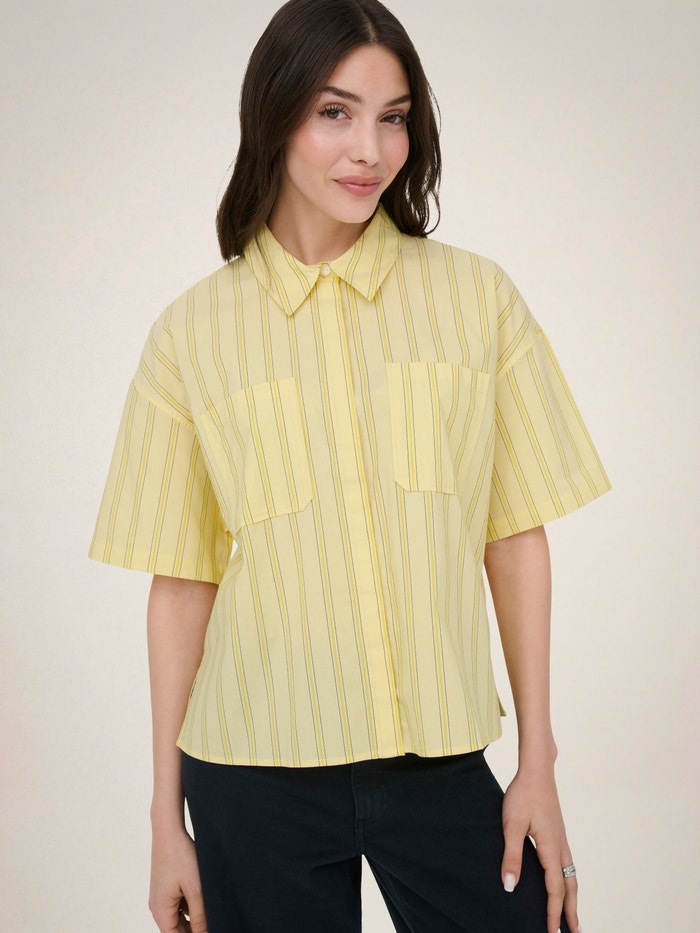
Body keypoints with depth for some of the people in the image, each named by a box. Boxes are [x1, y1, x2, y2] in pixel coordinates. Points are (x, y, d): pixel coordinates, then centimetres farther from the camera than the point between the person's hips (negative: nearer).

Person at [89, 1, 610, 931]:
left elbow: (515, 536, 3)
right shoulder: (192, 334, 0)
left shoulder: (478, 297, 1)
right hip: (256, 774, 0)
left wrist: (538, 764, 1)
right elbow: (181, 583, 2)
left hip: (442, 758, 1)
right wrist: (168, 815, 4)